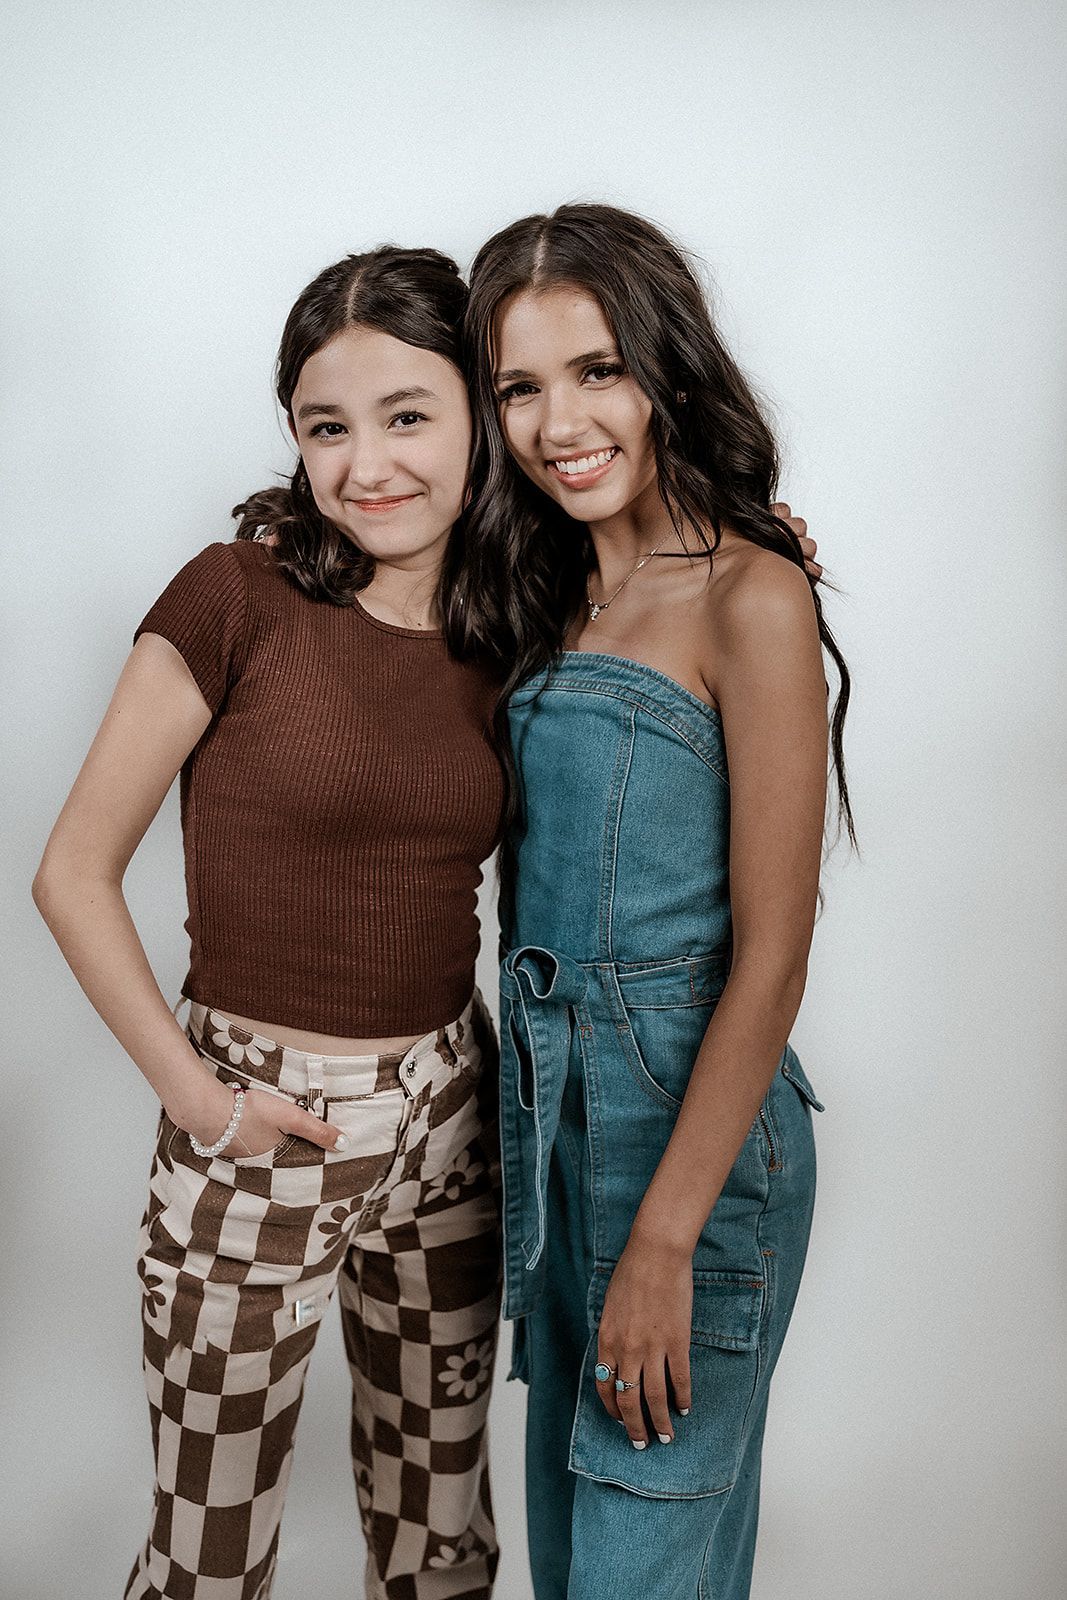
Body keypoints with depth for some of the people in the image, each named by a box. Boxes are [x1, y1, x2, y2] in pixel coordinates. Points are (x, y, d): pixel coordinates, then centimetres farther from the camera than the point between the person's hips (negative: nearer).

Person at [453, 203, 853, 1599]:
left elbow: (772, 957, -18)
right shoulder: (552, 599, 8)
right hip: (547, 1095, 7)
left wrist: (665, 1241, -18)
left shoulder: (752, 597, -15)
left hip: (695, 1114, -7)